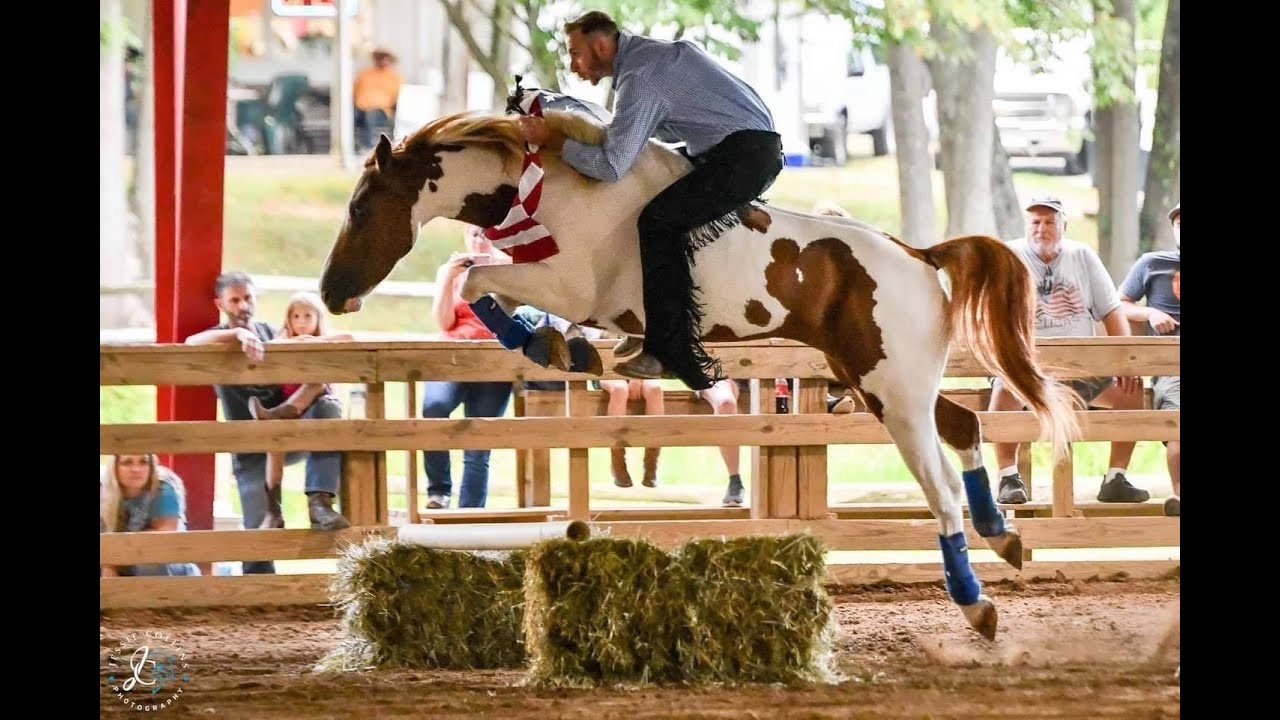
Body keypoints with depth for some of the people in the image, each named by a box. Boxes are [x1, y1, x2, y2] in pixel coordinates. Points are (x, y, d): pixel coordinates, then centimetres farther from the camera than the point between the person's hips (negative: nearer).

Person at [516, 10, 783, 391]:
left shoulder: (639, 77, -16)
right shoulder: (648, 52, 16)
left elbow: (611, 165, -21)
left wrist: (552, 140, -10)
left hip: (744, 154, -11)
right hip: (758, 146, 11)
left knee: (659, 220, -19)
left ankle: (676, 354, -22)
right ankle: (658, 327, 22)